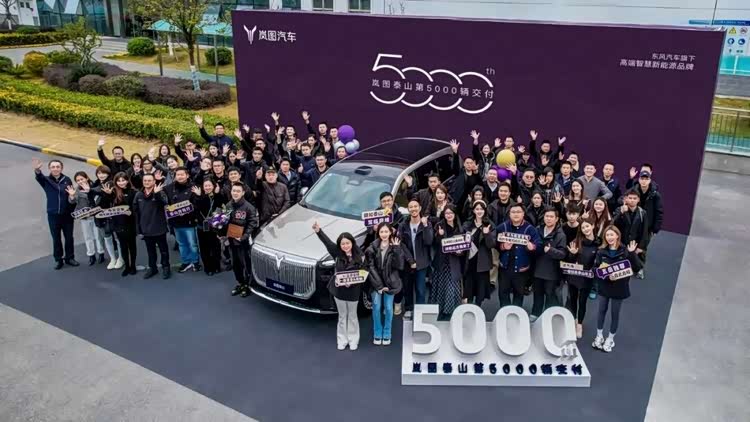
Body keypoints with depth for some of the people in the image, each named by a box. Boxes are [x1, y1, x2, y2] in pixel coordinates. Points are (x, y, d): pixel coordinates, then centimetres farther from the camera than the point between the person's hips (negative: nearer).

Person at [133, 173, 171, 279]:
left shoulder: (160, 193, -8)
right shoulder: (138, 195, 3)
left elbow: (164, 202, -30)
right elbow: (136, 213, 8)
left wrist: (157, 194, -47)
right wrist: (138, 229, 6)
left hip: (159, 228, -4)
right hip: (146, 228, 4)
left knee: (163, 249, 9)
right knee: (150, 250, 17)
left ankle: (166, 267, 23)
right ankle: (152, 267, 30)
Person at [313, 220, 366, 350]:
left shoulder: (360, 256, -11)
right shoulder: (337, 254, -8)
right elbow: (327, 242, -19)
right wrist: (318, 231, -34)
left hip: (353, 291, -1)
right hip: (339, 290, 1)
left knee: (352, 316, 16)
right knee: (342, 316, 16)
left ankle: (353, 340, 30)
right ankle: (342, 340, 29)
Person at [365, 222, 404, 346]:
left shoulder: (395, 246, -3)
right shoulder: (373, 247, -4)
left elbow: (399, 265, -12)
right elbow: (371, 267, -5)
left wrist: (396, 249, -21)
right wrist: (379, 285, -10)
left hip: (390, 282, 0)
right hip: (376, 282, 0)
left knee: (388, 308, 4)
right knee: (376, 307, 0)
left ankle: (386, 334, 18)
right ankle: (377, 334, 14)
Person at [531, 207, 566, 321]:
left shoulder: (560, 235, -12)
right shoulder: (538, 231, 4)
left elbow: (562, 254, -17)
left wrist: (550, 250, -32)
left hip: (551, 271, -5)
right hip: (538, 269, 5)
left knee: (550, 294, 8)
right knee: (537, 293, 16)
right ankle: (535, 314, 29)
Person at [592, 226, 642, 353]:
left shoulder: (625, 251, -12)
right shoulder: (601, 251, -3)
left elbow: (637, 268, -16)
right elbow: (595, 267, 1)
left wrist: (632, 254, -28)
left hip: (619, 288, -2)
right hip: (604, 286, 2)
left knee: (615, 313, 11)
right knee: (602, 311, 15)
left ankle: (610, 338, 28)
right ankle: (599, 336, 33)